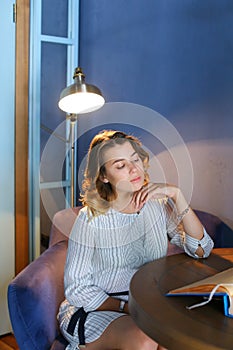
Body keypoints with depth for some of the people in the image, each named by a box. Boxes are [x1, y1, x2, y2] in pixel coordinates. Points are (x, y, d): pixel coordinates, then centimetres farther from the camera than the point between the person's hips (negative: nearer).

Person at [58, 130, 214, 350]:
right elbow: (77, 289, -9)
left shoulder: (158, 204, -1)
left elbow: (201, 250, -7)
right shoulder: (92, 219, -12)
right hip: (96, 309, -3)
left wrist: (177, 195, -15)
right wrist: (127, 308, -20)